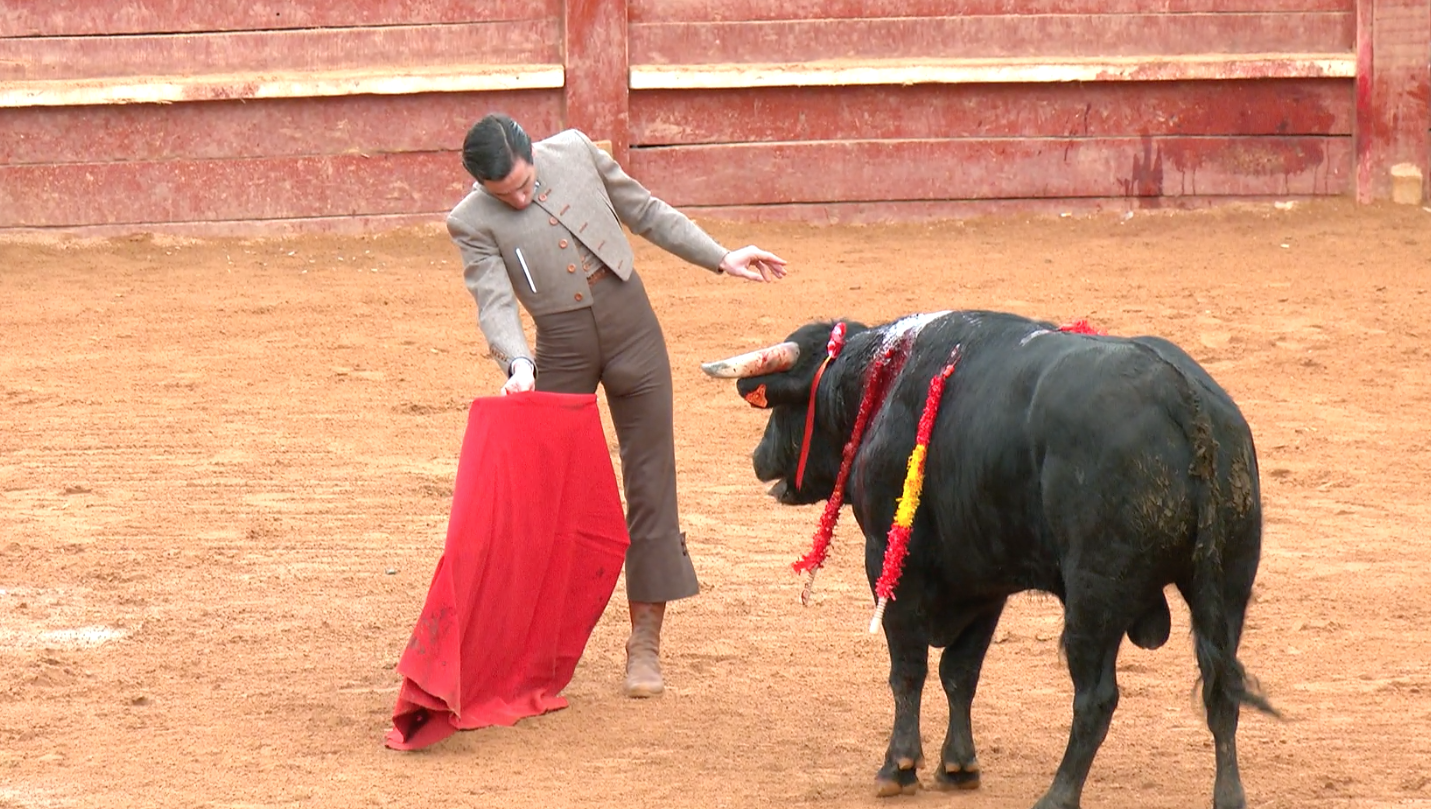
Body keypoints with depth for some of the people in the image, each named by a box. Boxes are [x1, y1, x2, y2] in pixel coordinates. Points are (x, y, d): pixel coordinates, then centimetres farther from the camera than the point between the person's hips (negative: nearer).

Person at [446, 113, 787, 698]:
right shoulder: (471, 223, -7)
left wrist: (719, 258, 13)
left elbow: (645, 211, 11)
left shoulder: (575, 151, 0)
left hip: (630, 324, 1)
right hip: (561, 347, -1)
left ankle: (645, 644, 6)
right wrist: (517, 363, -35)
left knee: (650, 481, 0)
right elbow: (494, 302, -17)